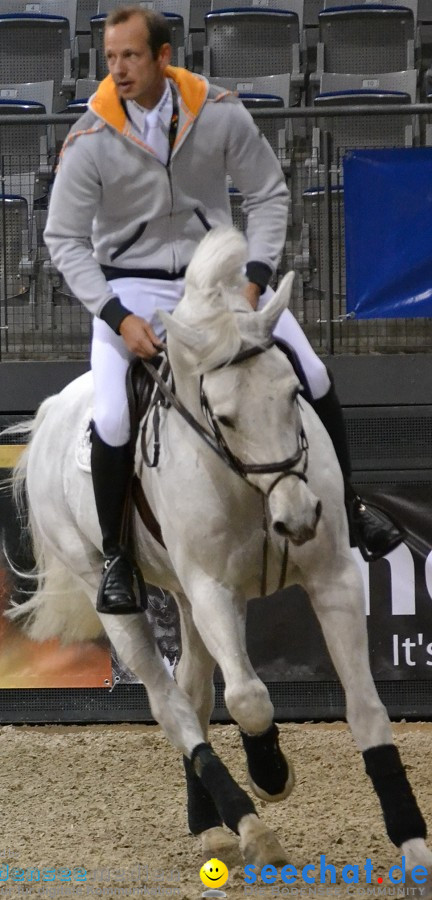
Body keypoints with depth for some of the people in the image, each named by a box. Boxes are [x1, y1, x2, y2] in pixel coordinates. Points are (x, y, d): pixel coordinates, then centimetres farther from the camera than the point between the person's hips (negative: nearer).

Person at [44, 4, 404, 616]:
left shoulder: (220, 114, -12)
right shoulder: (90, 141, -16)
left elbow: (268, 195, -1)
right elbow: (65, 240, -10)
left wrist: (253, 279, -12)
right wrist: (118, 317, -19)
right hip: (130, 285, -2)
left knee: (314, 378, -5)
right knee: (111, 419, -23)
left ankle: (346, 504, 18)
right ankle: (114, 556, -3)